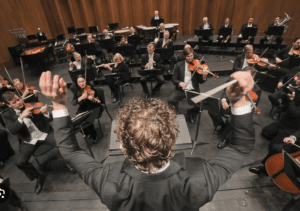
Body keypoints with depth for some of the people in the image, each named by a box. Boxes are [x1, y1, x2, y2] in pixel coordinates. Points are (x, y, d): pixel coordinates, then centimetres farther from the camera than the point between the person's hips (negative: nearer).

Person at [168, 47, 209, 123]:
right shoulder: (179, 65, 6)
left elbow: (200, 81, 0)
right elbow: (174, 78, 4)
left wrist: (204, 75, -23)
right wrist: (179, 83, -18)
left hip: (193, 90, 0)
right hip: (181, 90, 0)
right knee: (170, 100, -26)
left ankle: (192, 113, 11)